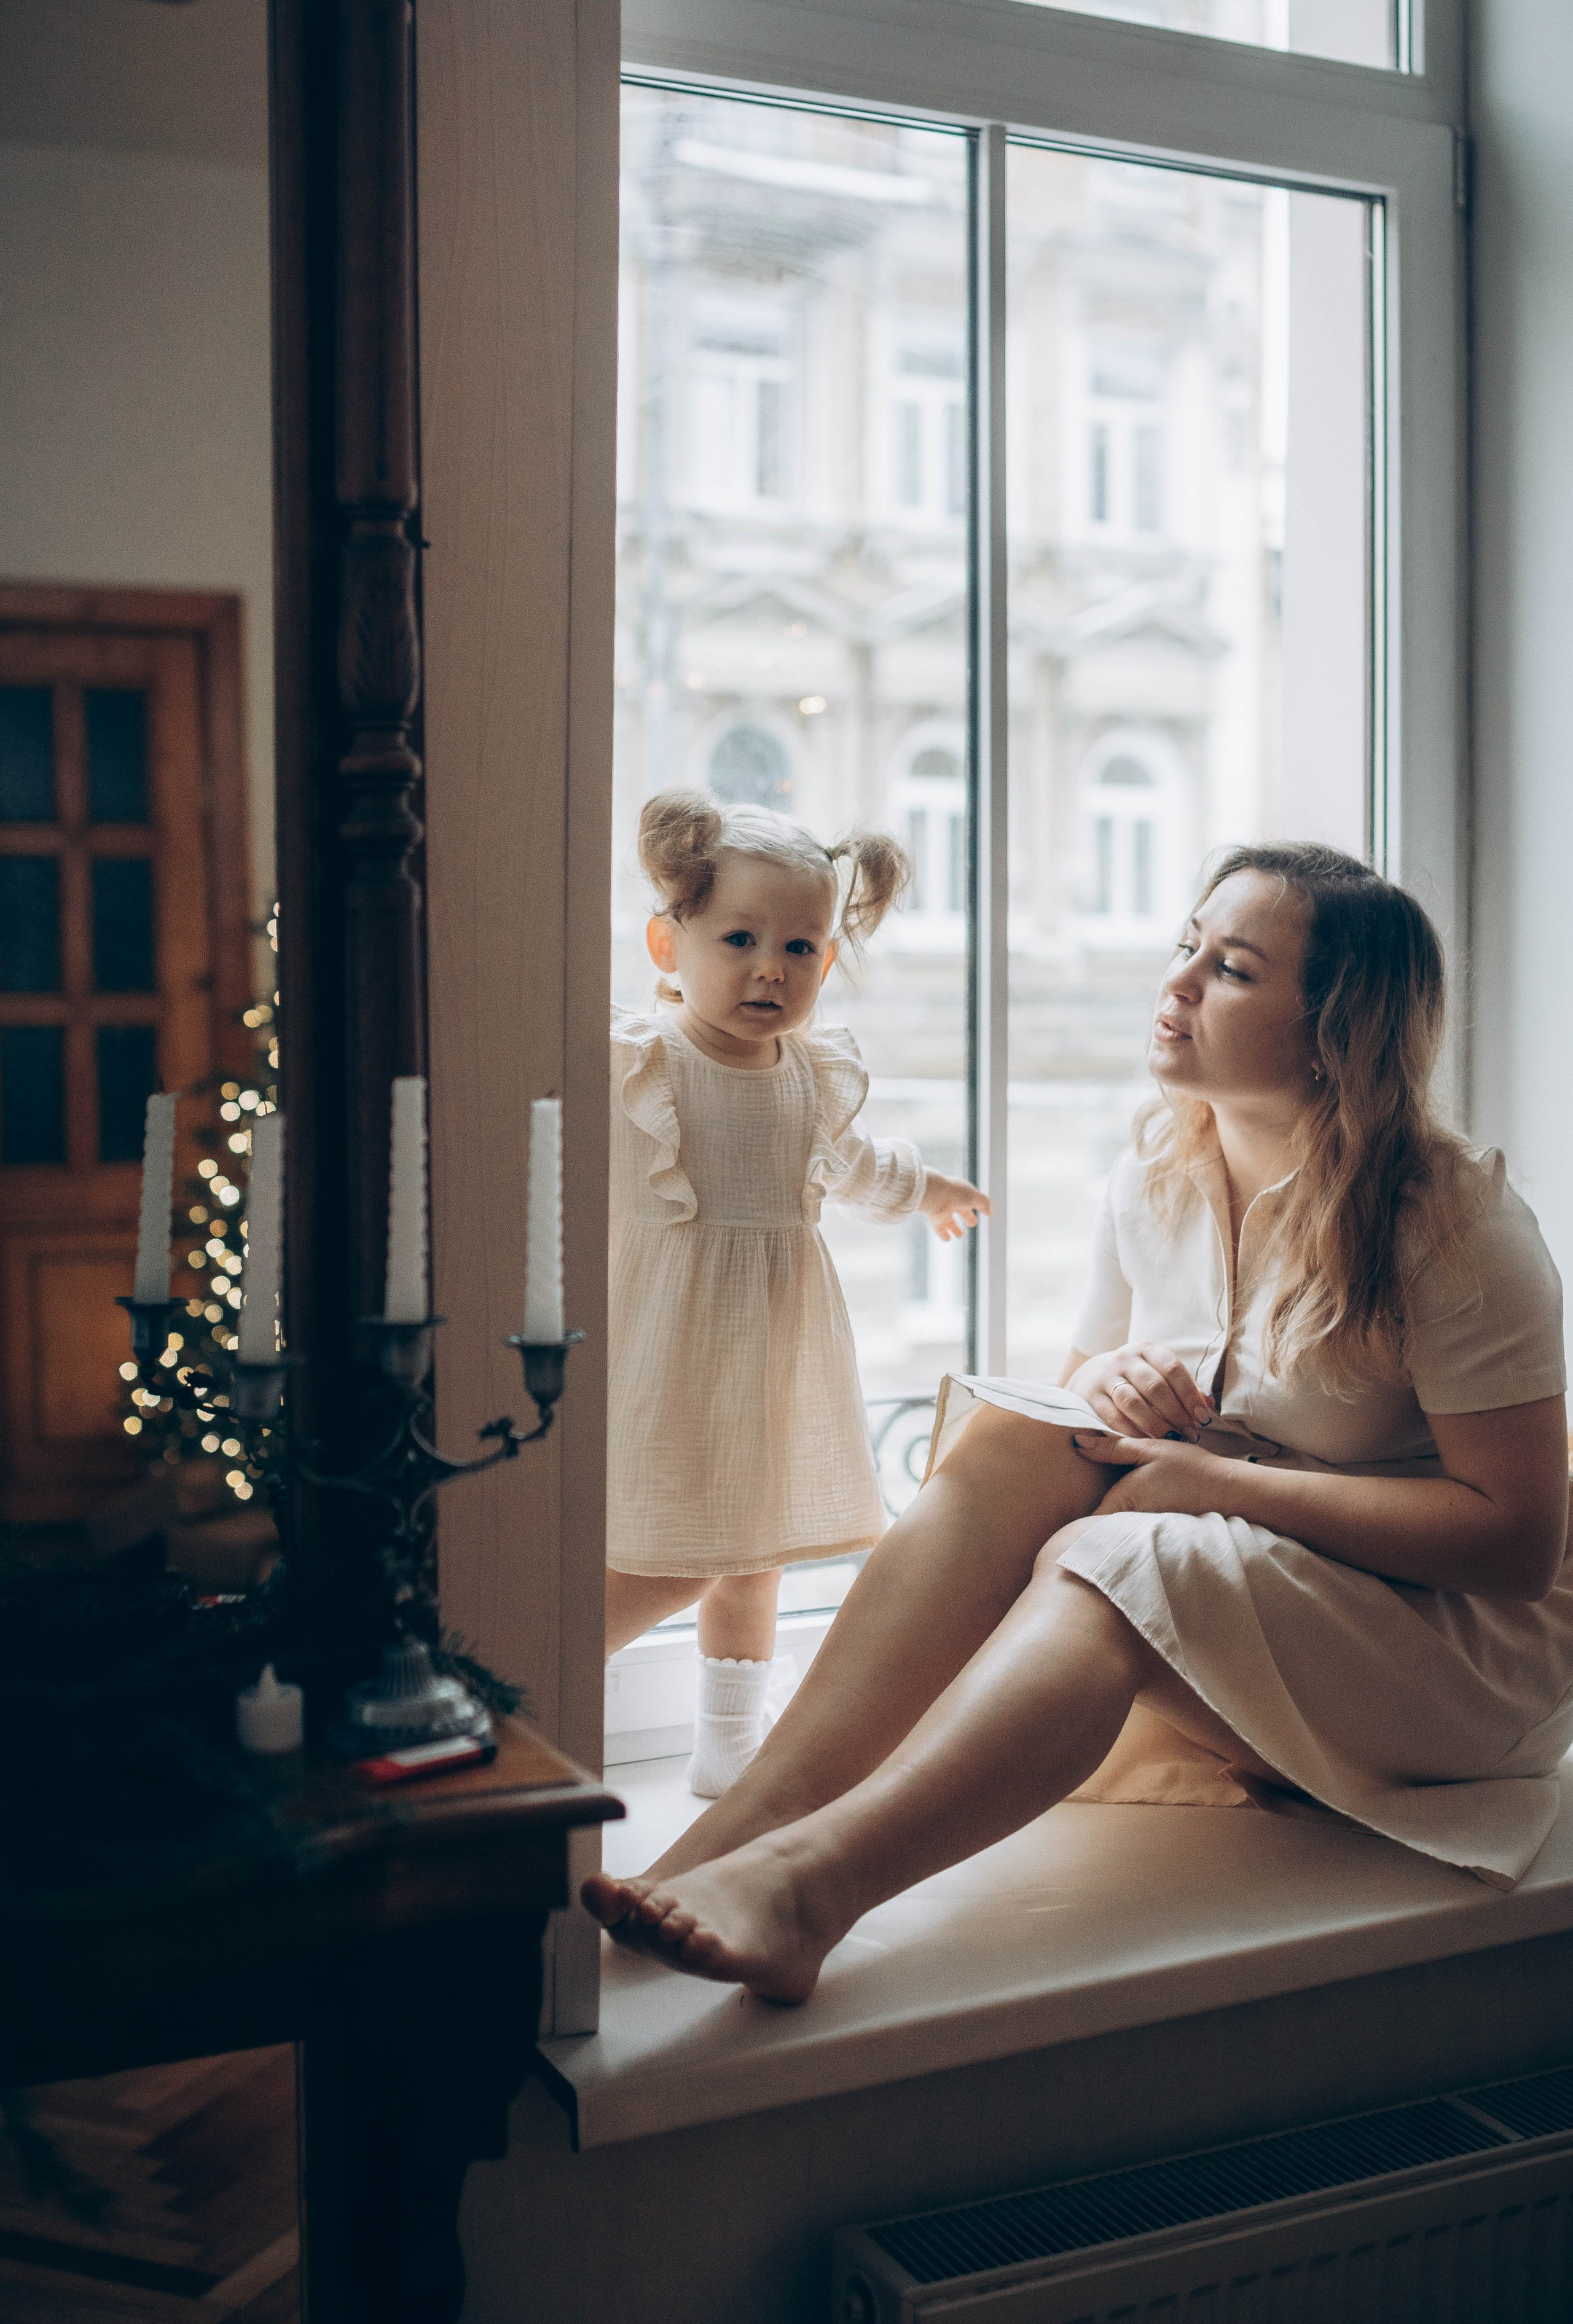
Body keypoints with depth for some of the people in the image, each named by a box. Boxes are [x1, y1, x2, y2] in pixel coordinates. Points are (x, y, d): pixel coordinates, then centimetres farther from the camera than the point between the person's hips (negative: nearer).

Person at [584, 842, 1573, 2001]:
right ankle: (746, 1826, -34)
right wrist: (1104, 1380, -14)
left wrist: (1219, 1479, -25)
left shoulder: (1456, 1228, -18)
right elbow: (1090, 1368, 12)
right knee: (1014, 1435, -23)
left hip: (1463, 1647, -5)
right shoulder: (1154, 1182, -1)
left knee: (1106, 1560, -33)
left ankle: (809, 1879, -45)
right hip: (1219, 1587, 5)